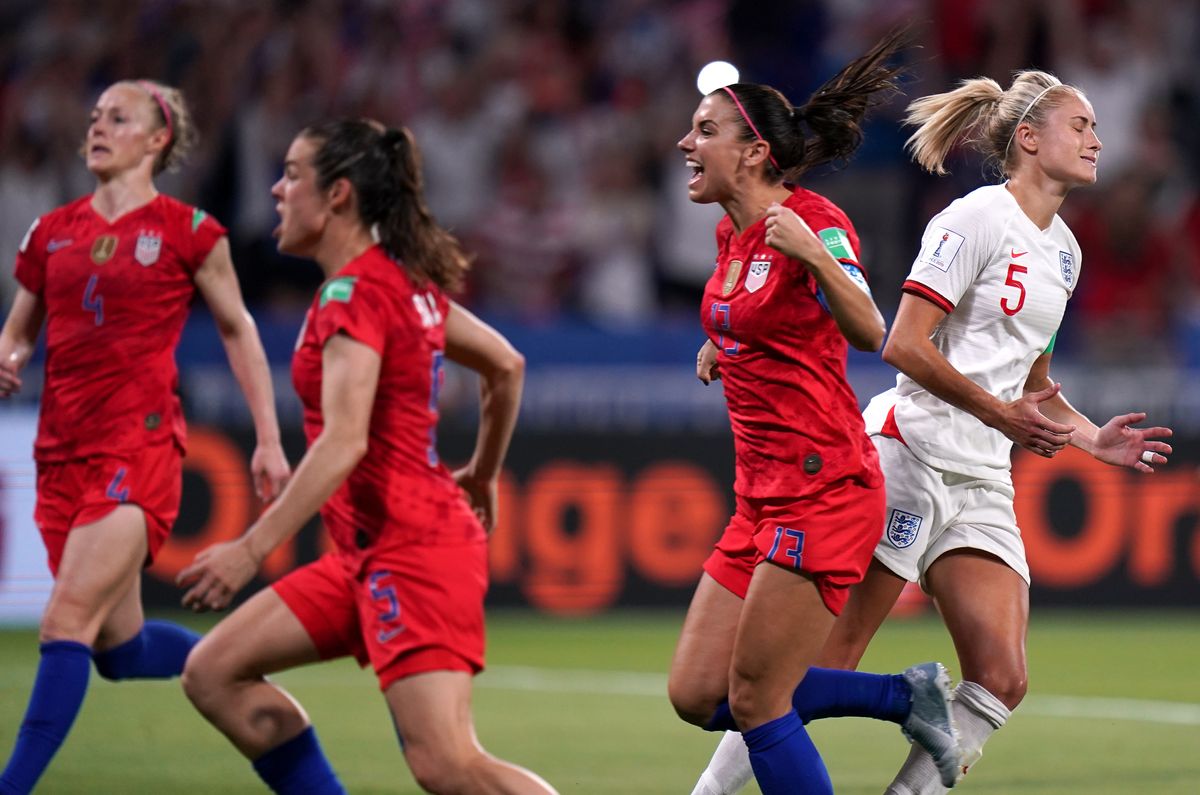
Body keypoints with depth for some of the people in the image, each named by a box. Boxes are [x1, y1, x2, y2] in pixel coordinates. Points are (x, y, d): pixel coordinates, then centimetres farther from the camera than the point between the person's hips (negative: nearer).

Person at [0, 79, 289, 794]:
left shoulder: (187, 231, -1)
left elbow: (238, 330, 8)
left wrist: (269, 438, 6)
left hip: (140, 446, -6)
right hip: (63, 452, 6)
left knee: (68, 621, -17)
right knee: (119, 647, 11)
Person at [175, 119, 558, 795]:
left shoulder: (355, 292, -14)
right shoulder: (407, 281, 14)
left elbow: (344, 442, -25)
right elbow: (506, 366, 23)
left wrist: (252, 549, -27)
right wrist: (482, 475, 34)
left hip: (412, 548, -10)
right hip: (376, 550, 10)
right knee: (214, 673, 10)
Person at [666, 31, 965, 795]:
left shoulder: (813, 221, -12)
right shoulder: (733, 235, 13)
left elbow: (868, 333, -26)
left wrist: (817, 255, -39)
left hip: (824, 489, -9)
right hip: (764, 496, 9)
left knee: (755, 701, -10)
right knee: (697, 695, 4)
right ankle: (907, 695, 13)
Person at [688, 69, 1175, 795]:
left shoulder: (1063, 249, 18)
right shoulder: (977, 220, -8)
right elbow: (904, 346, -15)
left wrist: (1094, 440, 11)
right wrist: (998, 413, -17)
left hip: (983, 485, 8)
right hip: (910, 456, -8)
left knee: (1002, 681, -7)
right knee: (826, 663, -7)